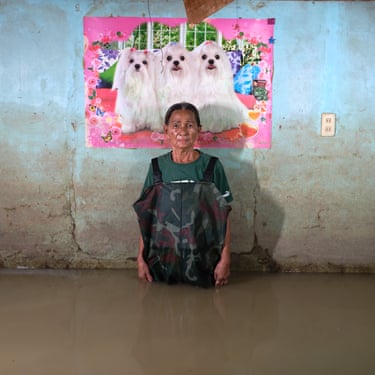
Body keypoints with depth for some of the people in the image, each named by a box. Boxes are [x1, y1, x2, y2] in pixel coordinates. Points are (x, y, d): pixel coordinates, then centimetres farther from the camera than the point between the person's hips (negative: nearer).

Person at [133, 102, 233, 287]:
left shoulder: (212, 166, -5)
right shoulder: (157, 167, -1)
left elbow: (223, 216, -3)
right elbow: (145, 217, 2)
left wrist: (225, 259, -7)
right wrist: (141, 259, 0)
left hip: (202, 260, -1)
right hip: (163, 259, 1)